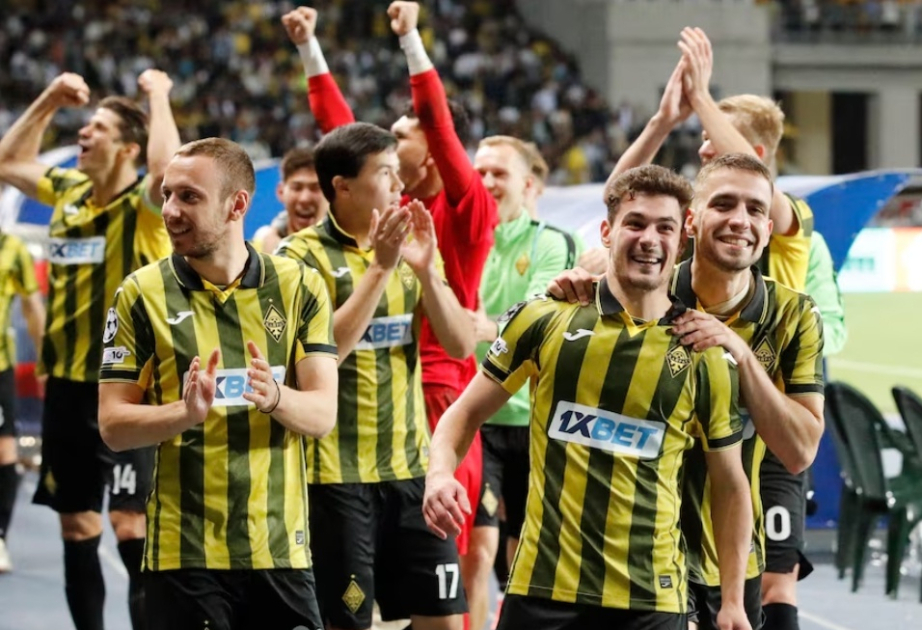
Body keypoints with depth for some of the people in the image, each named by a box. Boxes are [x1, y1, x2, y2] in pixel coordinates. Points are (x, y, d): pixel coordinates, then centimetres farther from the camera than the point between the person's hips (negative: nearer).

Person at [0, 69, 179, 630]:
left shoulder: (143, 204, -10)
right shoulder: (68, 190, 10)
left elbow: (168, 167, -32)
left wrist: (158, 96, -17)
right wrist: (49, 102, 15)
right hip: (67, 384, 7)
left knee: (131, 527, -13)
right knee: (77, 526, 11)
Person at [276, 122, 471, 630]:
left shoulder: (409, 248, 9)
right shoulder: (302, 256, -8)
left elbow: (461, 344, 2)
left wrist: (424, 269, -11)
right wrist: (379, 268, -23)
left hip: (410, 466, 6)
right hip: (336, 473, -6)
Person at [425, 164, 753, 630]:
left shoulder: (704, 355, 3)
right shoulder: (544, 320, 2)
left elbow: (731, 485, 10)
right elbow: (467, 412, 10)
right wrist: (440, 474, -11)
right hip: (542, 588, 0)